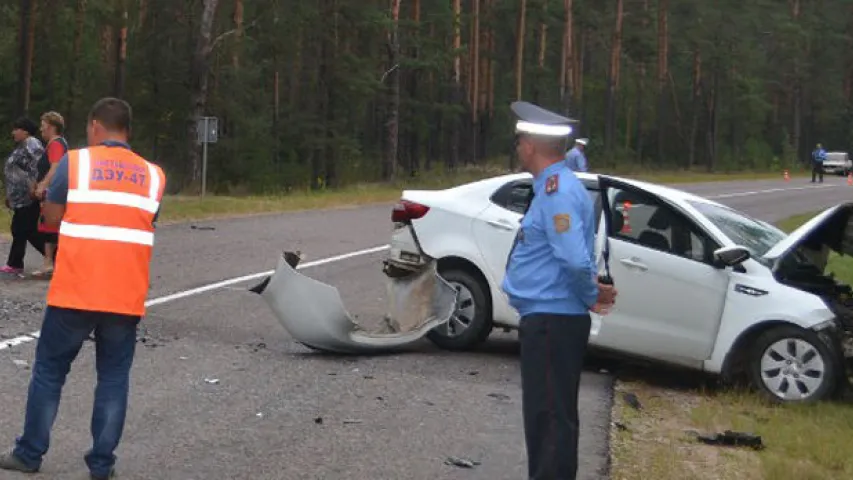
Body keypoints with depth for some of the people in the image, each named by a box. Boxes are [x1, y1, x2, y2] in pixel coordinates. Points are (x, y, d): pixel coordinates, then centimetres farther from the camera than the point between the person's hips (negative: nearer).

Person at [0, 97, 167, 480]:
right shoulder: (152, 175, 6)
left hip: (75, 291, -2)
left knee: (49, 370, 11)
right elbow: (146, 225, 12)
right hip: (126, 296, 2)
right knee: (113, 376, 9)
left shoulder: (74, 162, -2)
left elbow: (51, 217, 4)